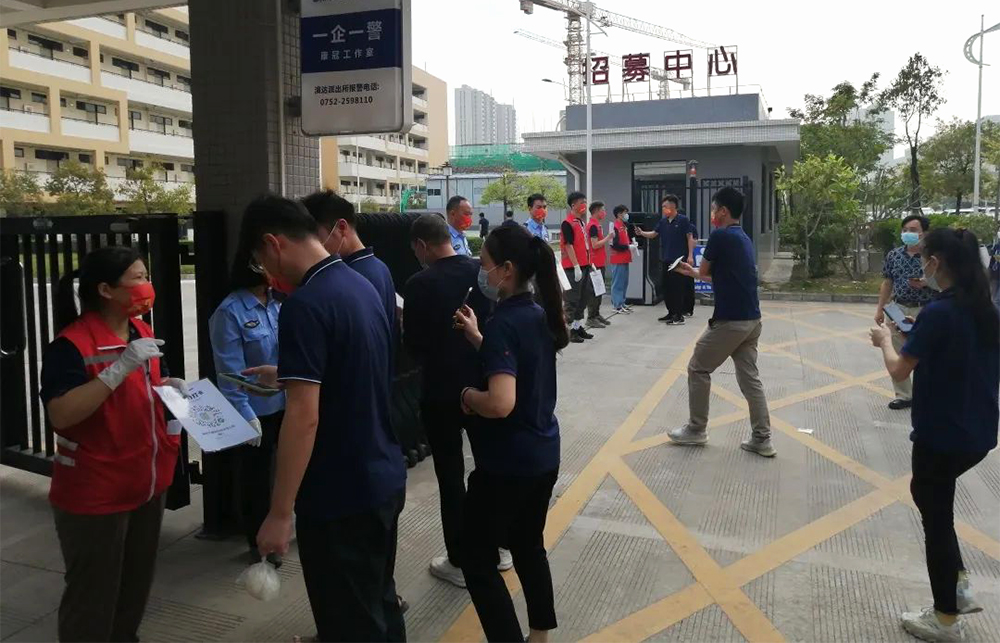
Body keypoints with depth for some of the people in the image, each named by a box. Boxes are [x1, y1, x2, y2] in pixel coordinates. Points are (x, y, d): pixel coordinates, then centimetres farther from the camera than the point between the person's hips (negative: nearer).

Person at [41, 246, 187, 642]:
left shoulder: (142, 331, 5)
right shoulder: (71, 344, -19)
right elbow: (60, 415, -29)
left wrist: (173, 388, 0)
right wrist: (120, 367, -33)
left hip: (147, 483, 8)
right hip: (94, 493, -8)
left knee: (137, 582, 22)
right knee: (93, 594, 6)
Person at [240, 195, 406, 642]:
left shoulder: (305, 304, -20)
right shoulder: (362, 286, 6)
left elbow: (304, 417, -24)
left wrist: (280, 513, -19)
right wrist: (287, 375, 26)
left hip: (341, 496, -8)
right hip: (385, 480, 9)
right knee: (380, 604, 23)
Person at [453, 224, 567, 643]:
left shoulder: (503, 323, -23)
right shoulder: (539, 315, 3)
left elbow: (500, 403, -34)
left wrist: (466, 395, -15)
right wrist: (477, 337, 10)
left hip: (507, 463, -9)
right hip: (543, 455, 9)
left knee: (477, 560, 6)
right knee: (529, 546, 23)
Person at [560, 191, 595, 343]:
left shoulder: (580, 222, 15)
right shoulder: (568, 223, -13)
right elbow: (568, 246, -18)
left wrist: (589, 262, 18)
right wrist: (576, 266, -21)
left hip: (584, 265, 10)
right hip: (573, 267, -9)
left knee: (586, 295, 15)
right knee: (573, 299, -3)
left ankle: (578, 326, 25)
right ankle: (571, 330, 4)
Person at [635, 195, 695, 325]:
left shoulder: (683, 220, -6)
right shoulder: (662, 221, 10)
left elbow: (690, 238, -7)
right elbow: (654, 233, 7)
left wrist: (690, 256, -13)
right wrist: (642, 233, -12)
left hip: (679, 260, -7)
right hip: (665, 260, 7)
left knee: (677, 288, -5)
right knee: (665, 287, 10)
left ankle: (679, 316, 1)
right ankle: (671, 313, 22)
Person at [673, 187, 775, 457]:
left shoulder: (720, 236, -13)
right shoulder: (744, 238, 15)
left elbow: (704, 272, -2)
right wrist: (691, 271, 29)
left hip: (729, 321, -8)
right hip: (751, 320, 8)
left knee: (698, 369, 7)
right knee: (750, 377, 11)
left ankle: (696, 430, 15)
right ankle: (762, 439, 11)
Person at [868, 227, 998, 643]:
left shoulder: (938, 312, -20)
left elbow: (899, 370, -15)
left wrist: (885, 340, 2)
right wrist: (915, 340, 10)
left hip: (942, 434, -8)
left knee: (936, 516, 7)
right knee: (927, 493, 26)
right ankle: (959, 586, 29)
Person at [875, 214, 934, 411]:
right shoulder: (894, 255, 4)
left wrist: (925, 283, -24)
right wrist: (880, 308, 8)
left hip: (924, 312, -4)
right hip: (897, 310, 4)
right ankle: (903, 395, 22)